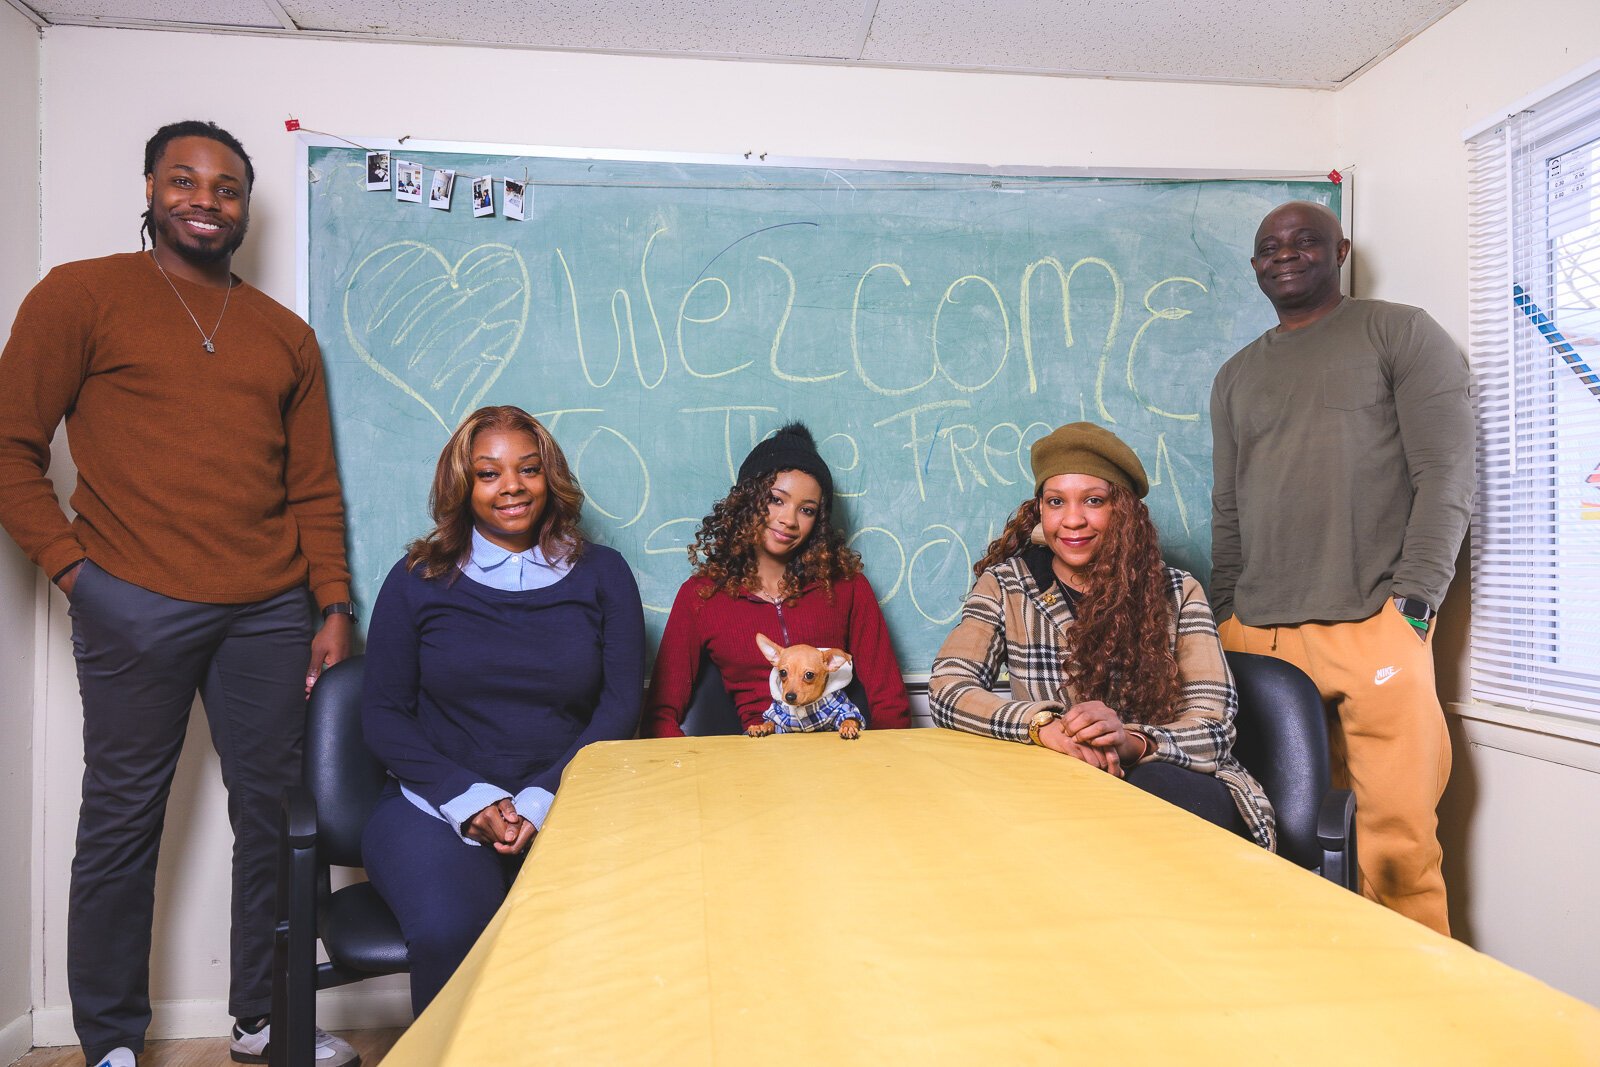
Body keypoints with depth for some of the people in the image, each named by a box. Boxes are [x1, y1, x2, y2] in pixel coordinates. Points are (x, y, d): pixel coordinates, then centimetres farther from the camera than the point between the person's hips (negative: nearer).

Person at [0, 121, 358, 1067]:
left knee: (276, 812, 7)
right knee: (123, 820, 6)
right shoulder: (81, 296, 5)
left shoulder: (285, 334, 16)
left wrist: (335, 608, 6)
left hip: (269, 614, 4)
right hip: (135, 609, -3)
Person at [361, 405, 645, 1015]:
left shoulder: (601, 576, 9)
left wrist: (541, 801, -11)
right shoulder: (419, 580, 8)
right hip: (435, 806, 0)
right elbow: (382, 714, 5)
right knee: (448, 933, -29)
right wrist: (472, 801, -10)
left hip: (567, 803, 0)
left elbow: (621, 707, 3)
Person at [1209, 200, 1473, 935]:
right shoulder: (1237, 376, 21)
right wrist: (1225, 621, 11)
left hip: (1373, 628, -3)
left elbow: (1445, 476, -2)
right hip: (1257, 636, 4)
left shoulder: (1399, 333, 7)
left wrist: (1412, 602, -10)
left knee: (1399, 835, -5)